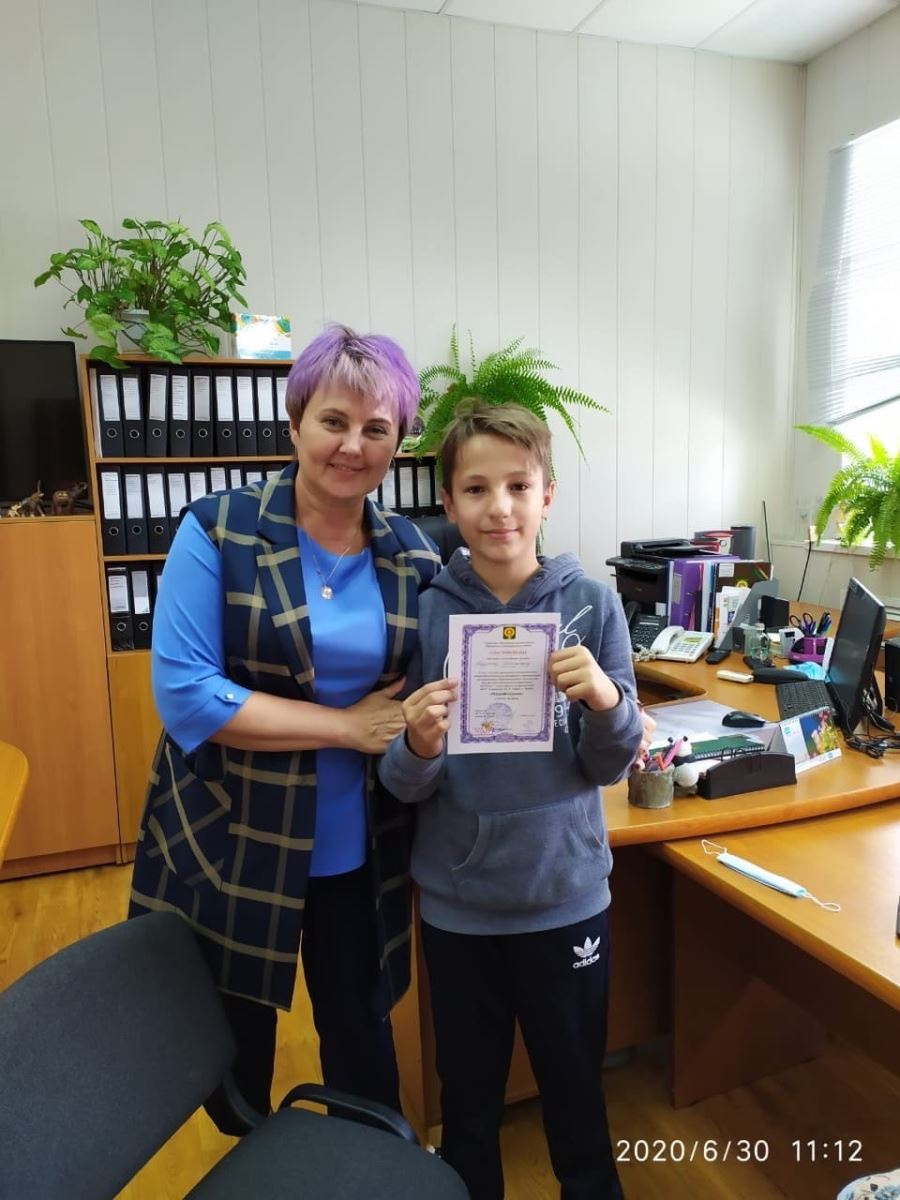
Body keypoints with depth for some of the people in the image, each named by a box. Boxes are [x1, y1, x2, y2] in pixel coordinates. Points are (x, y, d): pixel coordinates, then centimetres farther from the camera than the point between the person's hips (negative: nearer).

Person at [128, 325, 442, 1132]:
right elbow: (184, 692, -20)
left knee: (362, 1028, 19)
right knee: (232, 1034, 21)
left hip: (357, 849, 2)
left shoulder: (414, 555, -1)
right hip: (228, 842, -1)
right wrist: (347, 726, -20)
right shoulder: (218, 531, -12)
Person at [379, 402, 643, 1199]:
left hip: (566, 895, 0)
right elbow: (403, 786, -6)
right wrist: (419, 748, -28)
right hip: (457, 901, 1)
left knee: (575, 1092, 20)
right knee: (468, 1097, 21)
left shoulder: (591, 604, -10)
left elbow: (612, 766, -5)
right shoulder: (427, 611, -9)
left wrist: (606, 701, -25)